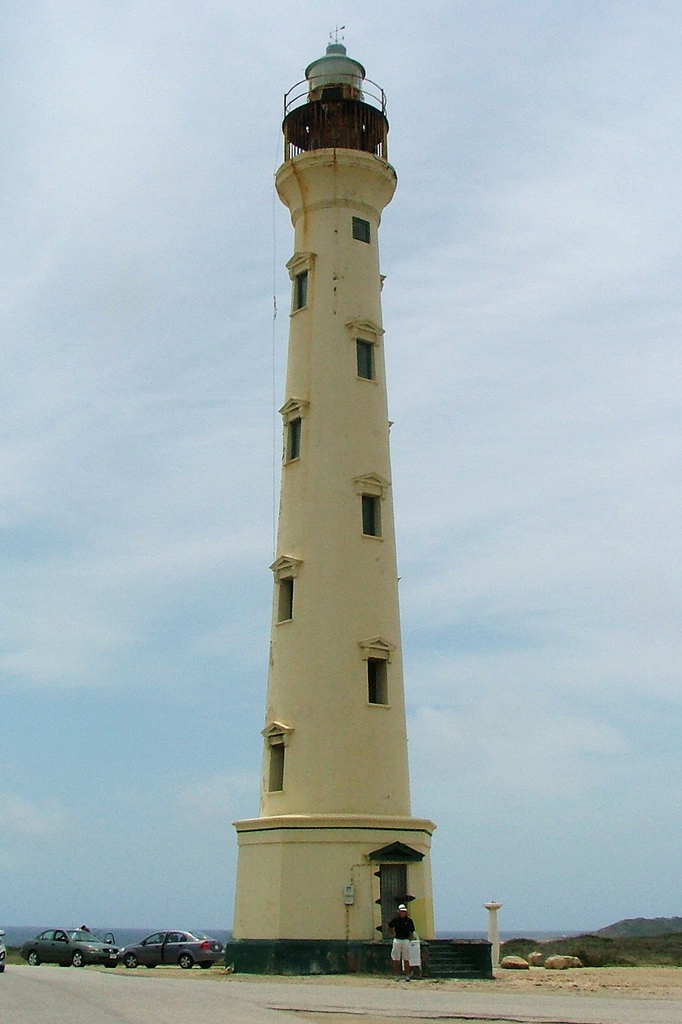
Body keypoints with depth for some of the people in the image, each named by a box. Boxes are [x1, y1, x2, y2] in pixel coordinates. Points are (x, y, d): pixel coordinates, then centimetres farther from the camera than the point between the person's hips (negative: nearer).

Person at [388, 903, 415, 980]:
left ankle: (407, 976, 9)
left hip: (406, 941, -1)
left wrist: (410, 939, -3)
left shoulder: (409, 921, 1)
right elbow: (389, 926, 19)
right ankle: (397, 976, 12)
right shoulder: (395, 920, 2)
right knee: (396, 960, 4)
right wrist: (394, 933, 9)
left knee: (406, 959, 2)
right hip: (397, 940, 1)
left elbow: (411, 932, 7)